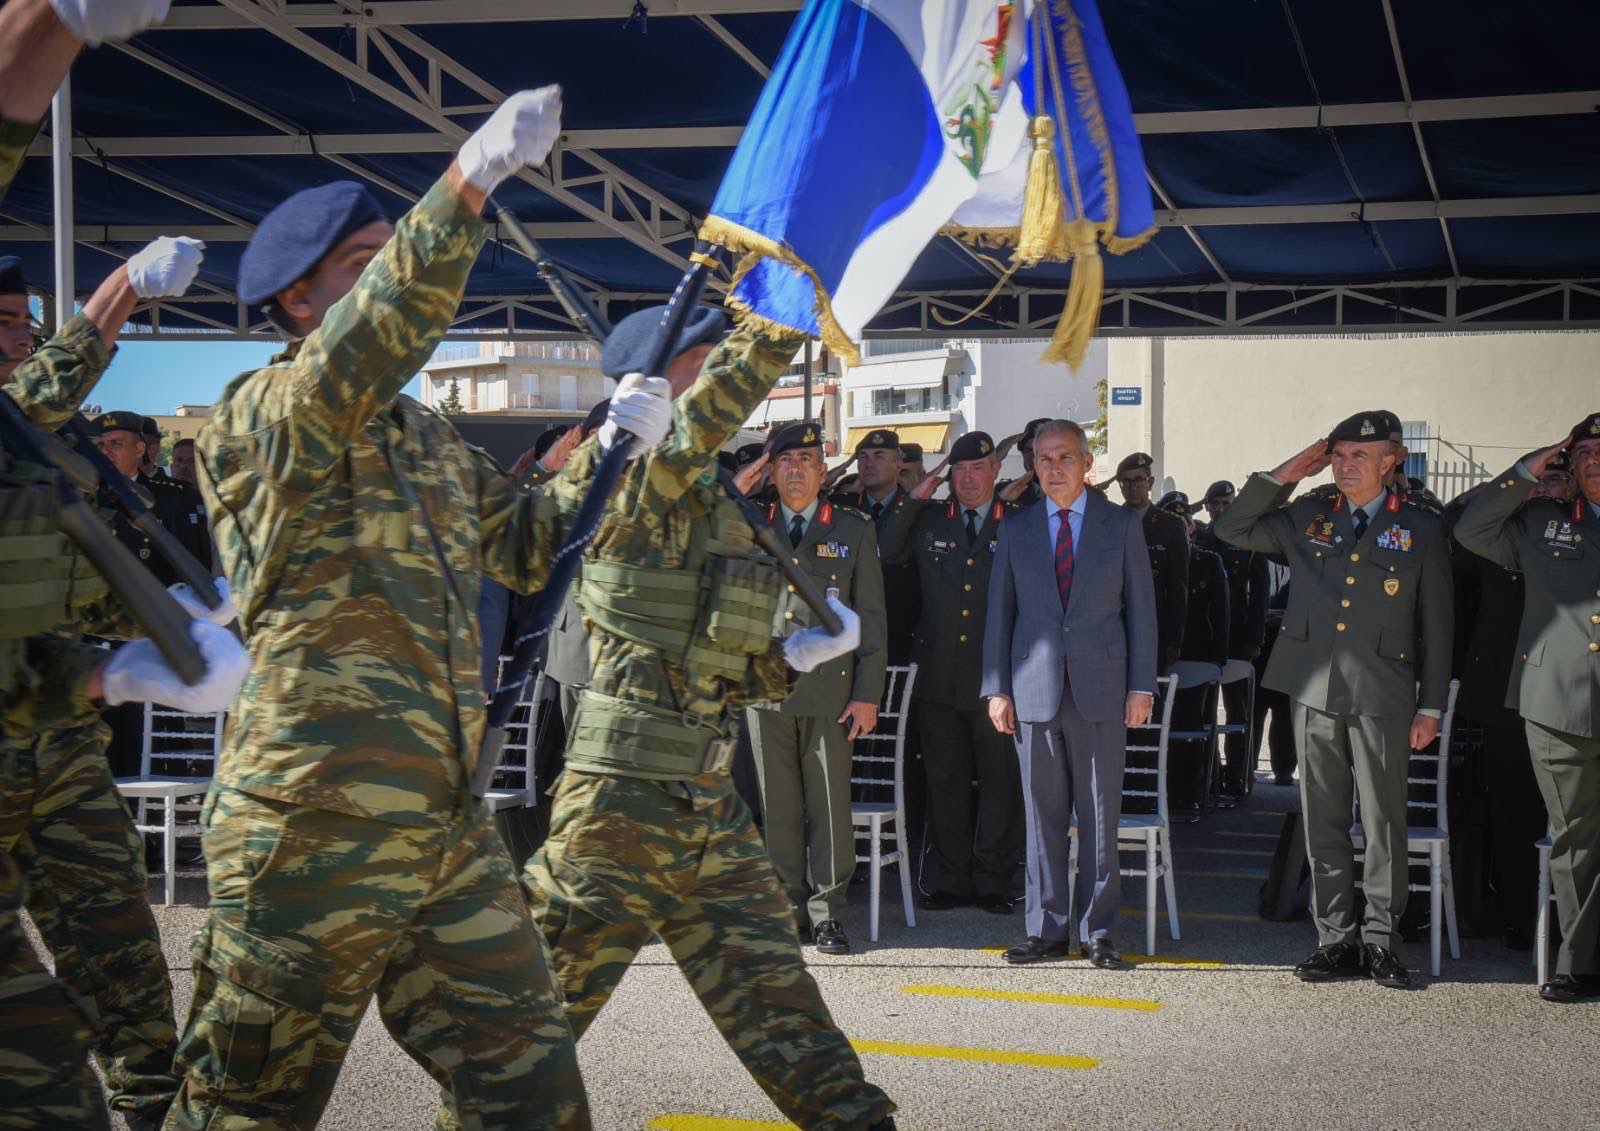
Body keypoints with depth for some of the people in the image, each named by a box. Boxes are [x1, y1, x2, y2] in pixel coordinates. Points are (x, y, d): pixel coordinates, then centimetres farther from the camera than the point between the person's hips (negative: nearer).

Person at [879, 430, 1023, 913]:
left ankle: (994, 882, 13)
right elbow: (886, 554, 8)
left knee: (1000, 781, 3)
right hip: (939, 675, 3)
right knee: (945, 781, 9)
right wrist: (913, 500, 1)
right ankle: (949, 881, 17)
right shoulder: (929, 521, 10)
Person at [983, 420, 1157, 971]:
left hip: (1101, 690, -1)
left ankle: (1098, 932, 9)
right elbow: (999, 615, 10)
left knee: (1100, 817, 2)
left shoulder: (1123, 524, 5)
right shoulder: (1016, 530, 10)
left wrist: (1141, 687, -2)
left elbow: (1140, 609, 4)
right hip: (1035, 691, 2)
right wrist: (996, 689, 4)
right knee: (1042, 817, 4)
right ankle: (1048, 929, 11)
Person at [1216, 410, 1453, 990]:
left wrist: (1431, 706, 0)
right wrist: (1283, 475, 5)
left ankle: (1381, 940, 11)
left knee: (1384, 823, 1)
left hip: (1382, 697, -3)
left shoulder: (1422, 529, 4)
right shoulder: (1306, 518, 10)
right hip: (1315, 691, 3)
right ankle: (1336, 939, 14)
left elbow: (1436, 624, 4)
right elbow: (1231, 529, 14)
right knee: (1323, 823, 6)